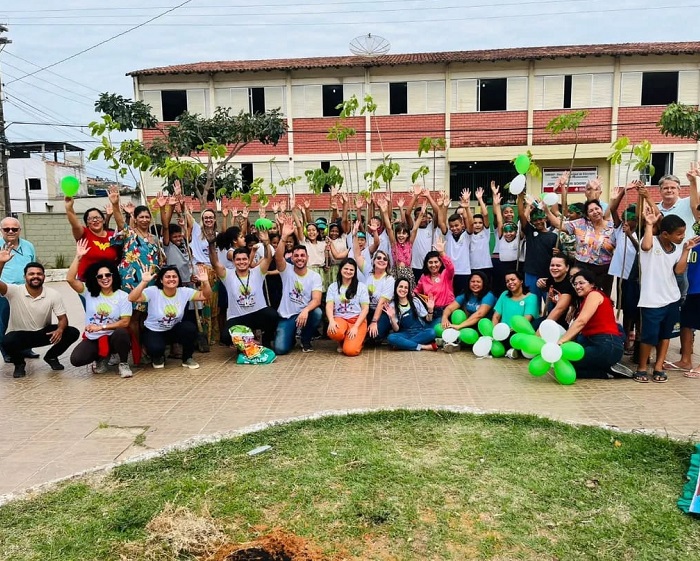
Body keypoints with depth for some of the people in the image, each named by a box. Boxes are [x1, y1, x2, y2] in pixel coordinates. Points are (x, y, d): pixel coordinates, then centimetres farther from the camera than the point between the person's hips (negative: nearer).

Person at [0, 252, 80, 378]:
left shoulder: (53, 295, -10)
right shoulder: (15, 291, -15)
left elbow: (63, 318, -7)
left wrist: (60, 330, -30)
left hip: (43, 332, 2)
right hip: (19, 334, -2)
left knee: (73, 333, -18)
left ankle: (51, 357, 11)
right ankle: (19, 363, 1)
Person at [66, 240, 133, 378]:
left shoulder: (123, 296, -5)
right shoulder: (89, 292, 2)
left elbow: (125, 322, -10)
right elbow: (70, 279, -11)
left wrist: (101, 327, -16)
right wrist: (78, 257, -16)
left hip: (114, 337, -3)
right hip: (92, 339, 3)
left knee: (121, 332, -38)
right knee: (76, 359, -23)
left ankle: (123, 364, -11)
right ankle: (102, 358, 12)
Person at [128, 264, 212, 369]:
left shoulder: (184, 292, -11)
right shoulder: (153, 291, -20)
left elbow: (205, 296, -13)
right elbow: (132, 298, -33)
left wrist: (205, 281, -32)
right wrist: (144, 282, -45)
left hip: (174, 331, 3)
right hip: (153, 331, -3)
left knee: (190, 328, -28)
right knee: (155, 348, -34)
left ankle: (187, 358, -1)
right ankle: (158, 357, 10)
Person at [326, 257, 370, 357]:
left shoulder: (361, 286, 4)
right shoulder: (333, 286, 9)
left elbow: (365, 308, -1)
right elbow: (329, 306, -2)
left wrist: (355, 327, -13)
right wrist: (331, 321, -23)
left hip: (357, 320, -2)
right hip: (339, 319, 2)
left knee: (350, 351, -25)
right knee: (333, 332, -36)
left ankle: (357, 339, 14)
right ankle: (341, 342, 3)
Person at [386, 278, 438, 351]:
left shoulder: (415, 300, 3)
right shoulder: (392, 306, 0)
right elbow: (396, 329, -6)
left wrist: (430, 309, -12)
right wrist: (392, 317, -23)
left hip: (419, 332, 1)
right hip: (405, 334, -1)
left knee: (431, 332, -31)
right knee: (391, 338, -32)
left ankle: (403, 344, -23)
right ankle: (424, 347, -29)